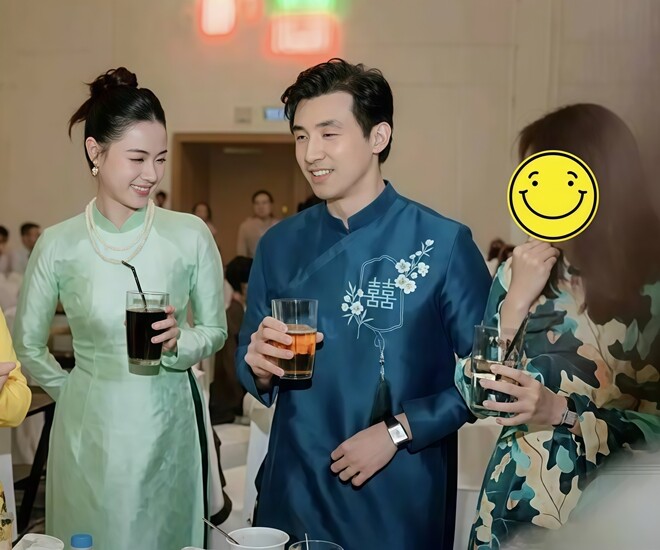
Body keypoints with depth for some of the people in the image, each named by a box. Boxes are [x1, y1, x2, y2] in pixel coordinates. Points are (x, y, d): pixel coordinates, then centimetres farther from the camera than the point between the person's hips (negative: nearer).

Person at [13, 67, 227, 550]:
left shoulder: (191, 235, -7)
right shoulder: (58, 245, -4)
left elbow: (216, 330, 3)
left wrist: (179, 342, -15)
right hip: (90, 432, 0)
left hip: (169, 424, 0)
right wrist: (73, 390, 11)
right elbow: (27, 346, 9)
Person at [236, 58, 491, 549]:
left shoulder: (443, 243, -11)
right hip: (292, 493, 4)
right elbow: (250, 361, 10)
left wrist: (398, 432, -15)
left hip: (400, 499, -3)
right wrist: (261, 368, -12)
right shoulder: (279, 245, 2)